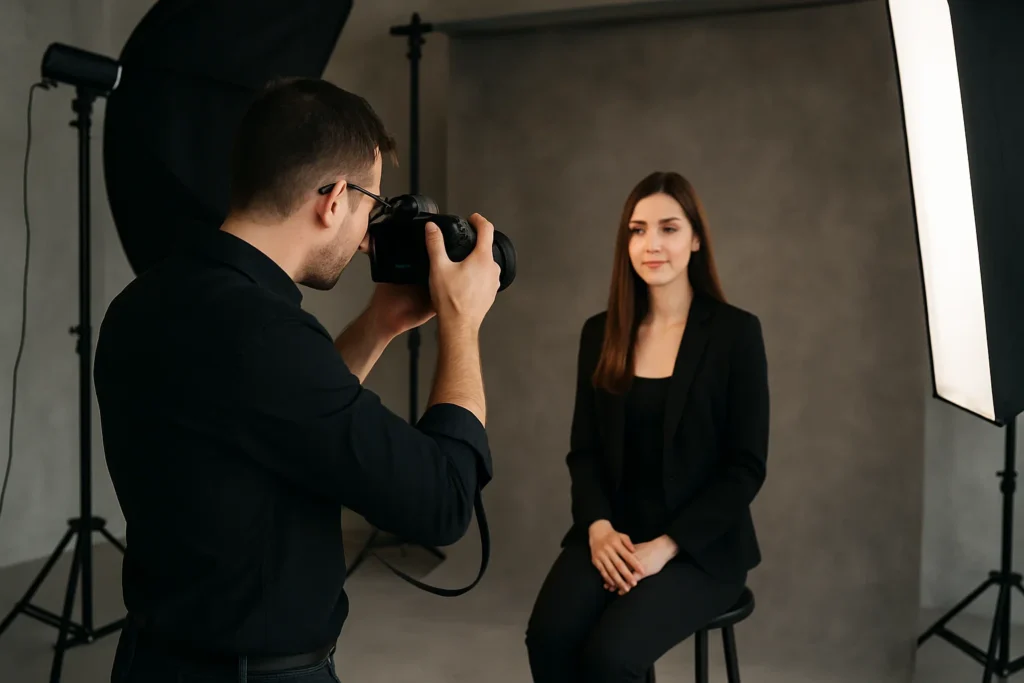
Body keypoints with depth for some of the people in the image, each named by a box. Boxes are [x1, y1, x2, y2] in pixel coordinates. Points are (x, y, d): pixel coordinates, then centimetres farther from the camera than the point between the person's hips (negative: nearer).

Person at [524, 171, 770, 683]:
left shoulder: (735, 332, -6)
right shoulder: (601, 333, 6)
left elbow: (746, 467, -7)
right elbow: (583, 450, 7)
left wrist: (666, 545, -15)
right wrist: (598, 526, -11)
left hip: (700, 545, -3)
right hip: (613, 533, 3)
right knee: (549, 638, -22)